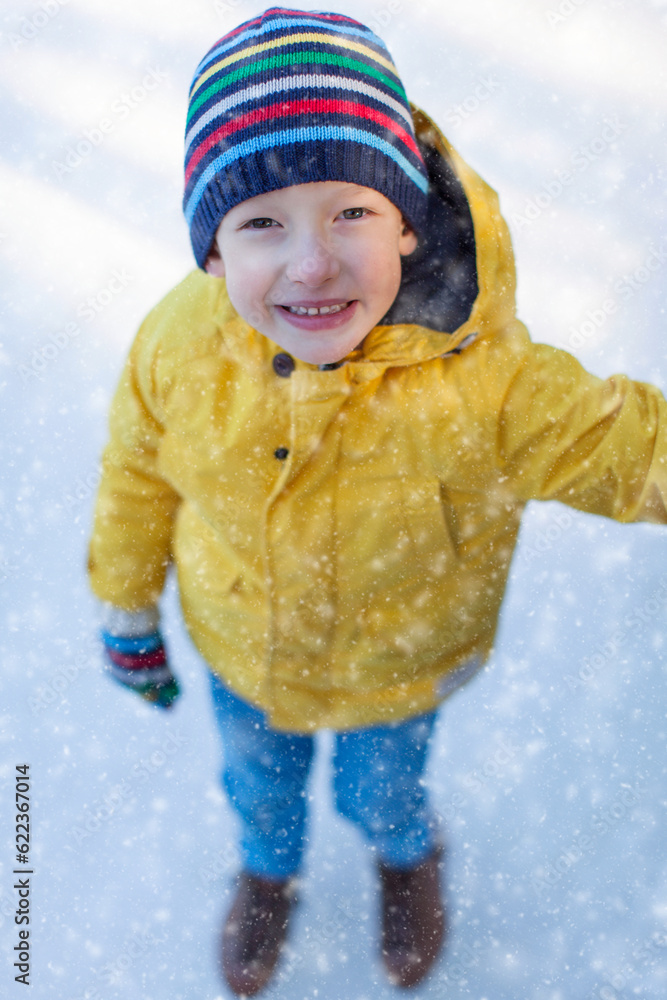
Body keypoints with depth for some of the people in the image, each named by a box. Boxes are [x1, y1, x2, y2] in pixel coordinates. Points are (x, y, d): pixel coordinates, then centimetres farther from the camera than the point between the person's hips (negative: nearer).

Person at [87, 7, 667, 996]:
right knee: (257, 789, 32)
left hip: (397, 672, -2)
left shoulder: (483, 382, -39)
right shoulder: (179, 345, -28)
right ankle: (269, 871, 71)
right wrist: (127, 609, 5)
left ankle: (410, 856, 70)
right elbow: (138, 471, -9)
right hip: (238, 655, 2)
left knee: (381, 796, 30)